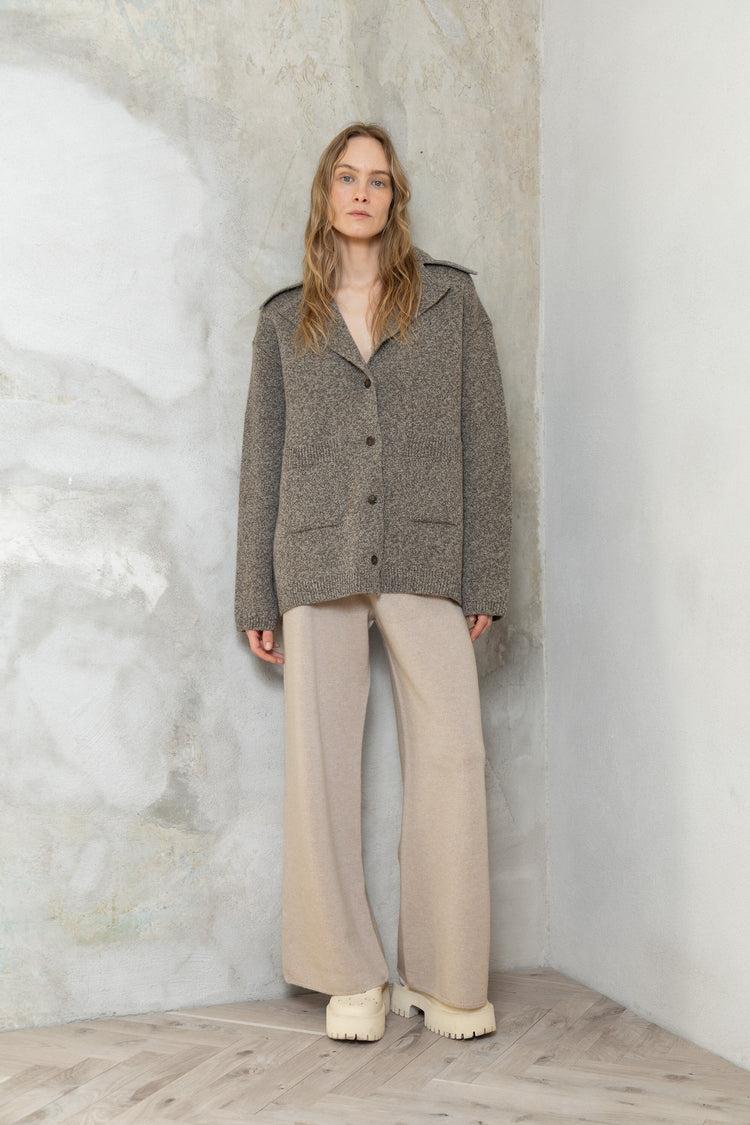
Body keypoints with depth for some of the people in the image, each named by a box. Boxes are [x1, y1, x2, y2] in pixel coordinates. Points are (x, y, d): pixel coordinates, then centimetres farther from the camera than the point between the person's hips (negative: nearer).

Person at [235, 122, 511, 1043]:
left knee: (450, 760, -4)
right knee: (321, 765, 0)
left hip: (426, 558, -1)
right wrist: (257, 597, 8)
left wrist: (484, 578, -2)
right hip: (319, 562, 1)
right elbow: (262, 459, 13)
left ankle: (446, 980, 11)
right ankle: (352, 979, 14)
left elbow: (484, 441, 6)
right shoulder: (284, 321, 15)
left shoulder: (451, 300, 11)